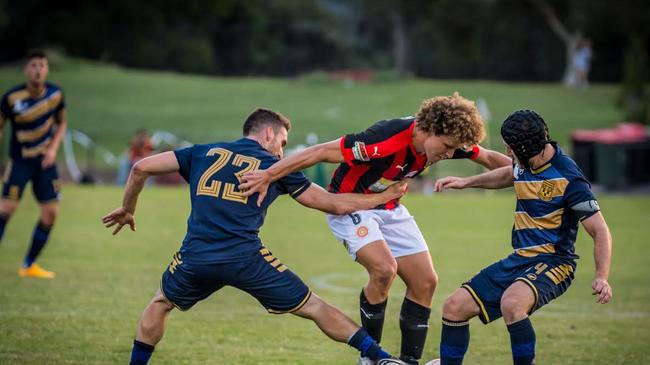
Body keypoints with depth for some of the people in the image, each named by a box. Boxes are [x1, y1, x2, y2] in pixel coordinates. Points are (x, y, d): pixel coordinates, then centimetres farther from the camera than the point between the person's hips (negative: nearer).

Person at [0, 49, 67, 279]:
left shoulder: (55, 94, -5)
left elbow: (62, 123, 10)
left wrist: (53, 148, -4)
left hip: (45, 161, 4)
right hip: (19, 161, -4)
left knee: (51, 212, -1)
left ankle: (29, 266, 13)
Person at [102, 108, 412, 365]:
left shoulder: (204, 153, 19)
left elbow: (141, 168, 15)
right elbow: (334, 204, 15)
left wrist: (128, 209, 30)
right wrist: (384, 197, 28)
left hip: (194, 258, 2)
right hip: (245, 258, -2)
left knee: (161, 302, 32)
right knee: (313, 307, 10)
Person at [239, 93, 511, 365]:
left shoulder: (446, 139, -14)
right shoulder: (387, 139, -36)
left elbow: (489, 158, 6)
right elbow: (321, 153, -34)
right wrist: (267, 176, -34)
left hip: (389, 208, 8)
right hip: (349, 205, -8)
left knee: (425, 281, 0)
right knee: (384, 268, -28)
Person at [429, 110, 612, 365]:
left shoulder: (568, 179, -19)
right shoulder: (526, 163, 3)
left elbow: (600, 231, -16)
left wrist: (601, 277, -29)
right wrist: (466, 182, 25)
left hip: (554, 262, -8)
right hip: (520, 259, 8)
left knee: (511, 303, -38)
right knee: (455, 306, 1)